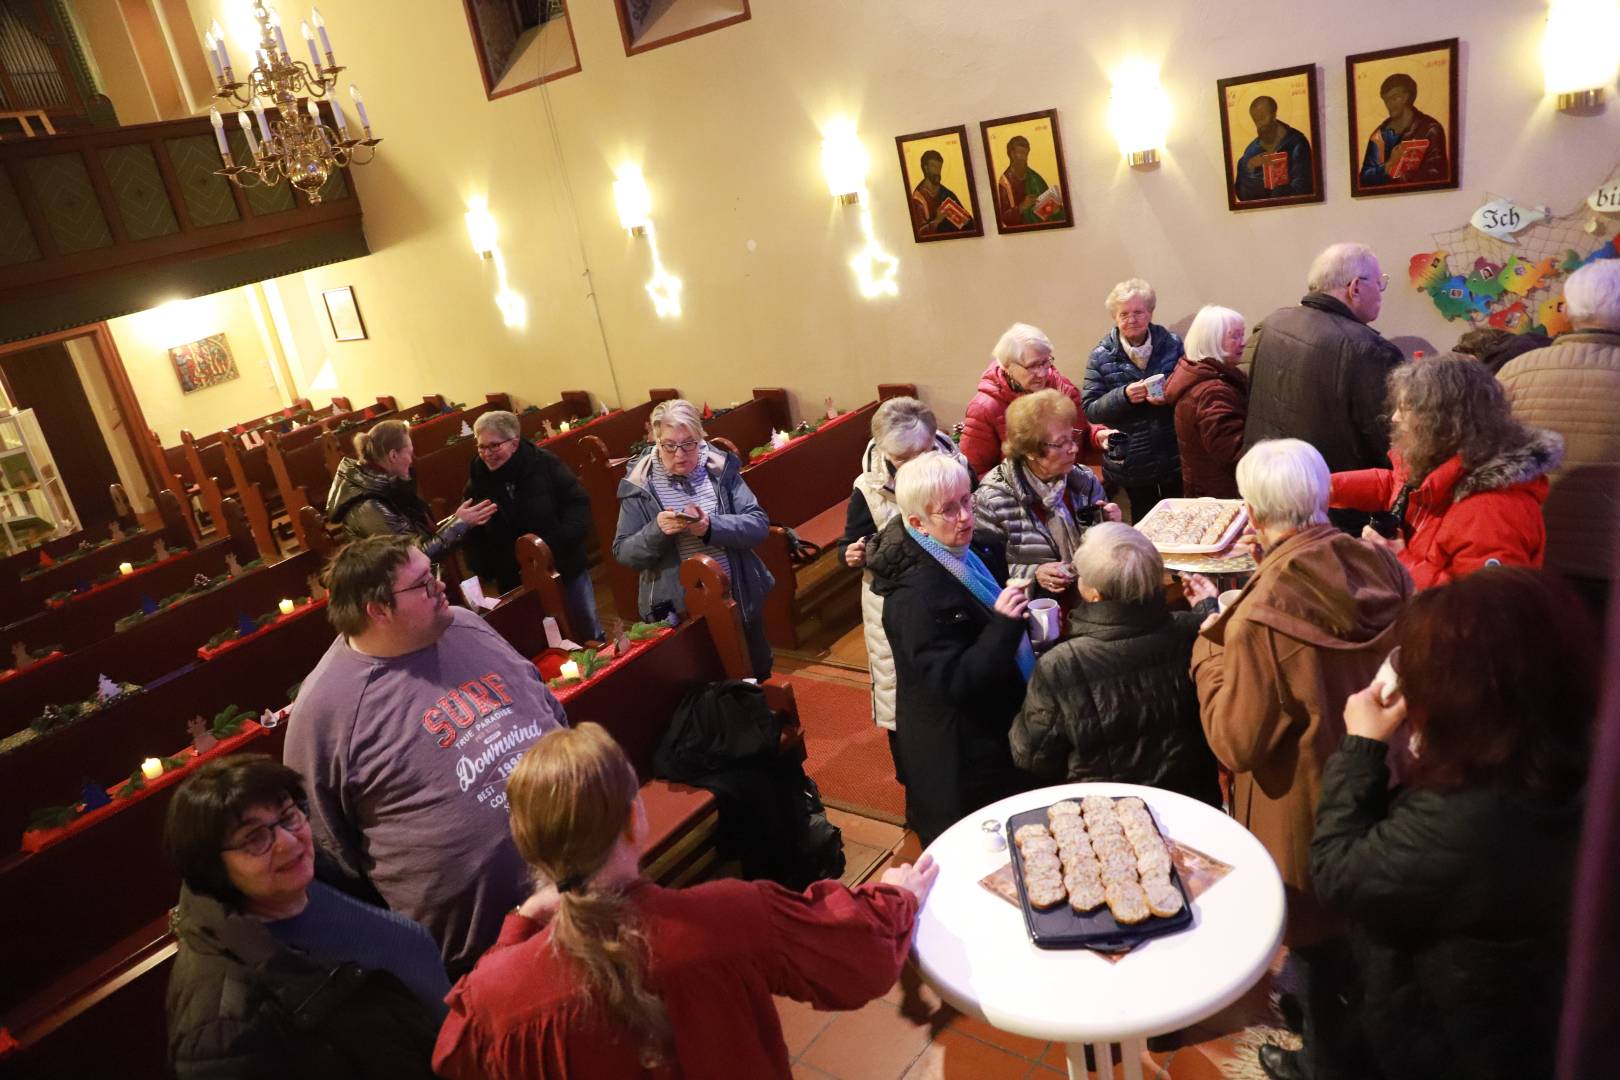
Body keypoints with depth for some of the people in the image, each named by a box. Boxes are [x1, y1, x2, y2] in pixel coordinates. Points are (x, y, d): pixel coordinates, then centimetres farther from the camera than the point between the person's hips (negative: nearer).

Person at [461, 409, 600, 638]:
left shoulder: (545, 464, -10)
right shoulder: (478, 482, -2)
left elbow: (578, 502, -8)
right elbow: (474, 538, 4)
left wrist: (565, 537, -22)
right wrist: (486, 571, -10)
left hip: (565, 567, -1)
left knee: (588, 634, 13)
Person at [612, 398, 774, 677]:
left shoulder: (721, 469, -5)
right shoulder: (639, 484, -7)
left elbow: (759, 524, -10)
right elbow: (623, 553, -7)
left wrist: (712, 527, -27)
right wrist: (657, 530, -26)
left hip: (739, 600, 2)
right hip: (676, 610, -1)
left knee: (756, 682, 20)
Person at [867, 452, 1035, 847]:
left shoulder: (975, 553, -2)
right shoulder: (916, 596, -29)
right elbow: (953, 681, -30)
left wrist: (1027, 613, 2)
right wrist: (1004, 625, -37)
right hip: (965, 760, -9)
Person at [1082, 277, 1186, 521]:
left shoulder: (1172, 344, -1)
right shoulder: (1101, 356, -4)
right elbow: (1090, 410, -6)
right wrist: (1123, 396, -23)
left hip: (1175, 457, 1)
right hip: (1131, 463, -1)